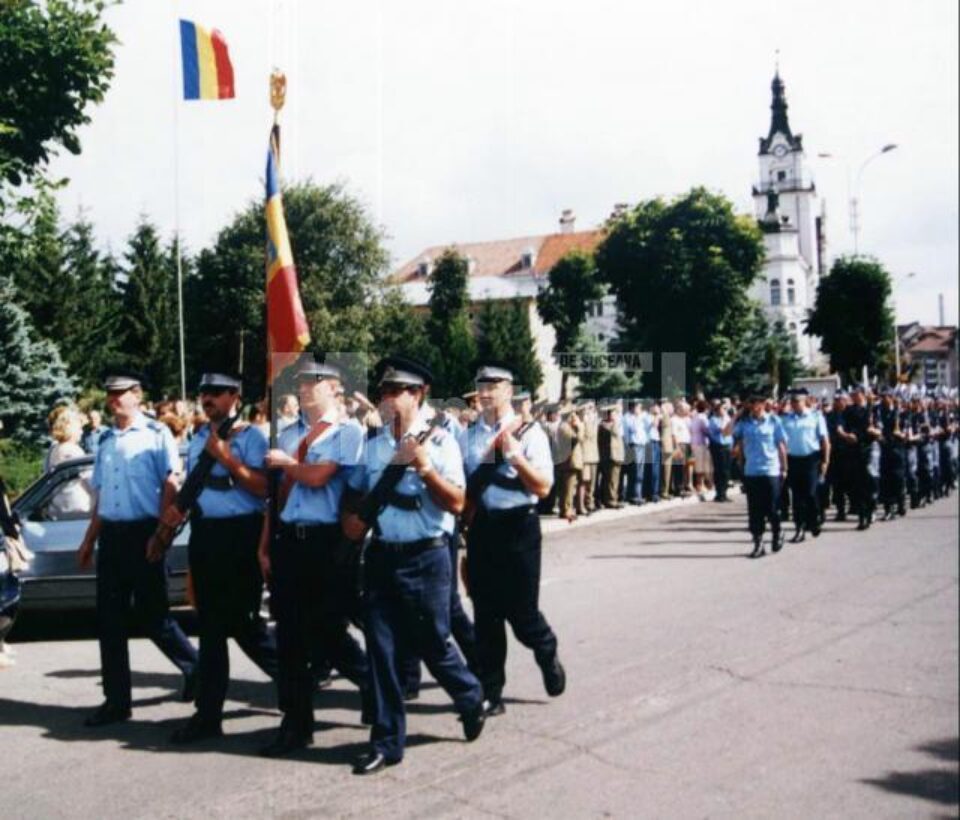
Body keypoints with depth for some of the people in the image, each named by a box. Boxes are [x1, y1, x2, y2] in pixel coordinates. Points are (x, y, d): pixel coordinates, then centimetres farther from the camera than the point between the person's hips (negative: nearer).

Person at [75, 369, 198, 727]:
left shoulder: (156, 435, -3)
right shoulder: (106, 441, 15)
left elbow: (170, 487, -7)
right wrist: (88, 541, 19)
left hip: (143, 533, -6)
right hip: (110, 536, 6)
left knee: (153, 616, -1)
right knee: (109, 621, 6)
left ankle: (194, 667, 23)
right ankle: (116, 700, 14)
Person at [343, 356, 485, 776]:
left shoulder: (439, 441, -6)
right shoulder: (373, 446, 9)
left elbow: (456, 503, -13)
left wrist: (424, 467, -23)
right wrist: (352, 516, 0)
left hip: (425, 557, -4)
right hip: (380, 556, 5)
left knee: (432, 644, 6)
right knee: (381, 649, 4)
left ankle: (472, 699, 36)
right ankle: (386, 741, 14)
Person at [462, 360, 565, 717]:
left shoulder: (529, 432, -5)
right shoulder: (471, 434, 7)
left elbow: (543, 487, -12)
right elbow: (461, 485, 13)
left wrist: (515, 455, -23)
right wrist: (465, 520, 4)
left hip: (518, 526, -4)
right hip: (481, 526, 4)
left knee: (520, 611, 1)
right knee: (486, 613, 9)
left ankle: (548, 654, 34)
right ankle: (491, 692, 20)